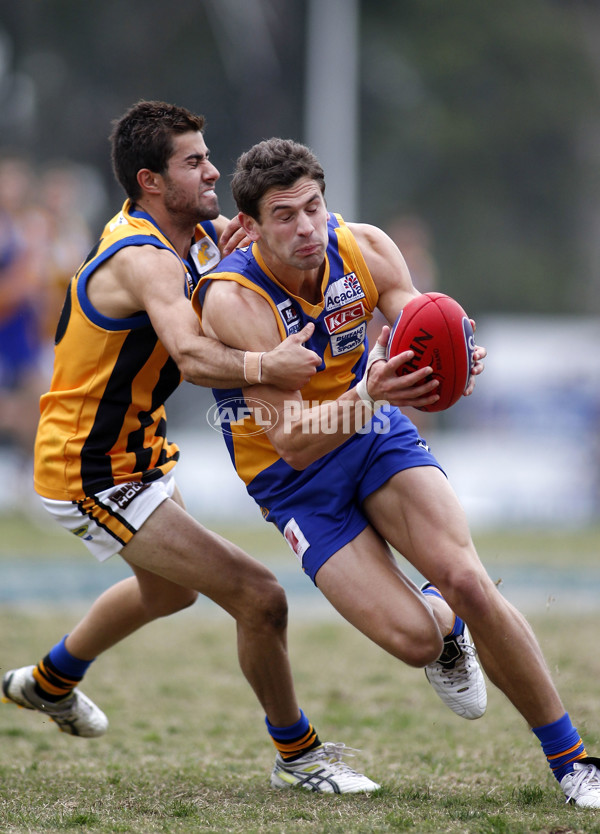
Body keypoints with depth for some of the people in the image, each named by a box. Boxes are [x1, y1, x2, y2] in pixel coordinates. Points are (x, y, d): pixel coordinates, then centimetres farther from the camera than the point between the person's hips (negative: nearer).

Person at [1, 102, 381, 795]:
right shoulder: (144, 259, -29)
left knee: (170, 588, 37)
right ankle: (295, 755, 5)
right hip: (95, 477, -11)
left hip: (134, 448, 11)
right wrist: (263, 366, -67)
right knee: (258, 598, -15)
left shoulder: (194, 231, 0)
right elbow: (193, 356, -47)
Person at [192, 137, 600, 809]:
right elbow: (294, 441, -31)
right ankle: (445, 627, 24)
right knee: (413, 639, -17)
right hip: (292, 476, -3)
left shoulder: (366, 249, -14)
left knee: (468, 583, -18)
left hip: (375, 433, 3)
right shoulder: (233, 300, -26)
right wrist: (369, 395, -49)